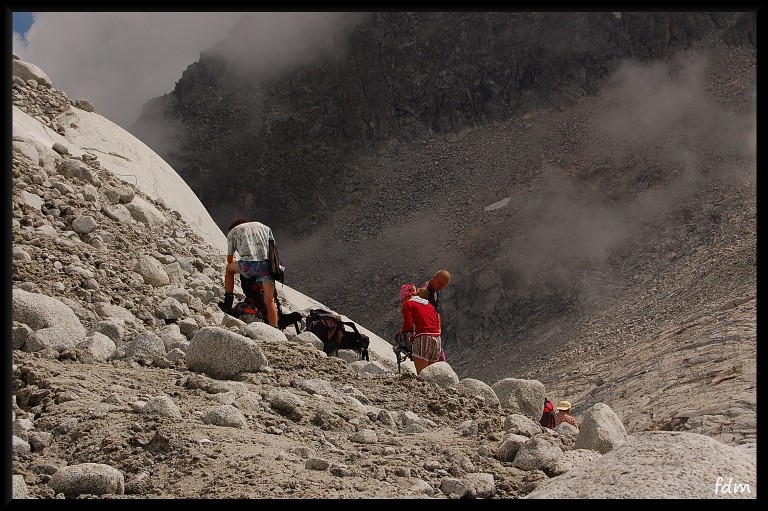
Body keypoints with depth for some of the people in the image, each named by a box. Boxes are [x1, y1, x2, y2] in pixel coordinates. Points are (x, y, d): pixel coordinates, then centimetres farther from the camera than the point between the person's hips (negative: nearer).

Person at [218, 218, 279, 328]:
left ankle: (228, 304, 32)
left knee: (229, 268, 31)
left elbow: (229, 260, 30)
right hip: (266, 264, 2)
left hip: (248, 264, -2)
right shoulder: (264, 227, 31)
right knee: (269, 302, 11)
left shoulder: (232, 232, 25)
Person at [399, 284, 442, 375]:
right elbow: (437, 322, 18)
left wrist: (402, 331, 14)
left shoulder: (407, 304, 4)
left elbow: (408, 325, -7)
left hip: (423, 339, -7)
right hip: (436, 339, 7)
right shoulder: (428, 304, 23)